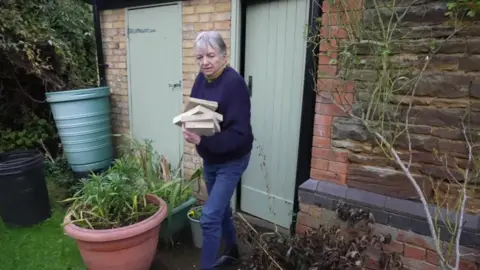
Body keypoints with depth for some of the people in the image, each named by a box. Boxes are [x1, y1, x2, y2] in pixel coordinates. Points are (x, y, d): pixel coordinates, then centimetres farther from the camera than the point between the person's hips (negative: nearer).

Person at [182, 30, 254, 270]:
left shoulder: (234, 84, -25)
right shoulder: (201, 79, -2)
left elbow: (239, 133, -29)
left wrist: (201, 141, -36)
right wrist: (189, 127, -14)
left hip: (231, 161, -8)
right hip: (209, 159, 8)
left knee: (209, 217, -6)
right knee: (221, 209, 22)